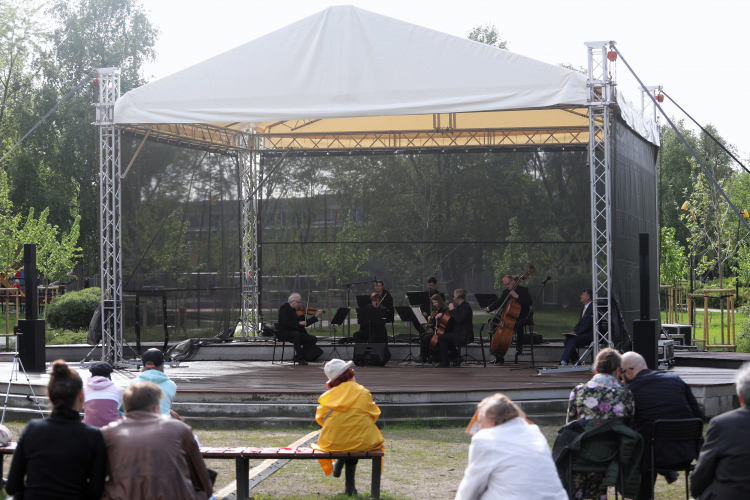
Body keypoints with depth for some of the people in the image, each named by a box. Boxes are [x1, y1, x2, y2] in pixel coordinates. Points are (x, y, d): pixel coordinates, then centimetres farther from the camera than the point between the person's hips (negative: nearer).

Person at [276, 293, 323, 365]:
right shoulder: (284, 308, -5)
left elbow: (305, 323, 15)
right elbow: (285, 322, -21)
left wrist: (316, 316, 6)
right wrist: (299, 323, -25)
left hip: (297, 333, 7)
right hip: (284, 333, -7)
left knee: (313, 339, -10)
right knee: (296, 334, -39)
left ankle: (297, 356, -5)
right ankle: (300, 358, -33)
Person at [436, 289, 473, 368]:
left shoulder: (466, 307, -17)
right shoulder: (461, 306, 15)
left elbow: (459, 319, -31)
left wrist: (452, 310, -21)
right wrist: (441, 314, 13)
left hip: (464, 336, -11)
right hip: (459, 333, 11)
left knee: (441, 338, -14)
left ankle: (445, 363, -8)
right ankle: (456, 358, 26)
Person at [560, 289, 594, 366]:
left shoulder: (592, 308, -13)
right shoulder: (584, 308, 19)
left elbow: (588, 325, -18)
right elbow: (579, 324, 21)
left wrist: (576, 333, -18)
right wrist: (574, 332, 1)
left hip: (589, 336, -9)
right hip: (581, 334, 9)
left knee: (572, 340, -28)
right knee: (566, 340, -10)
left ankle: (564, 361, -30)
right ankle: (575, 360, -1)